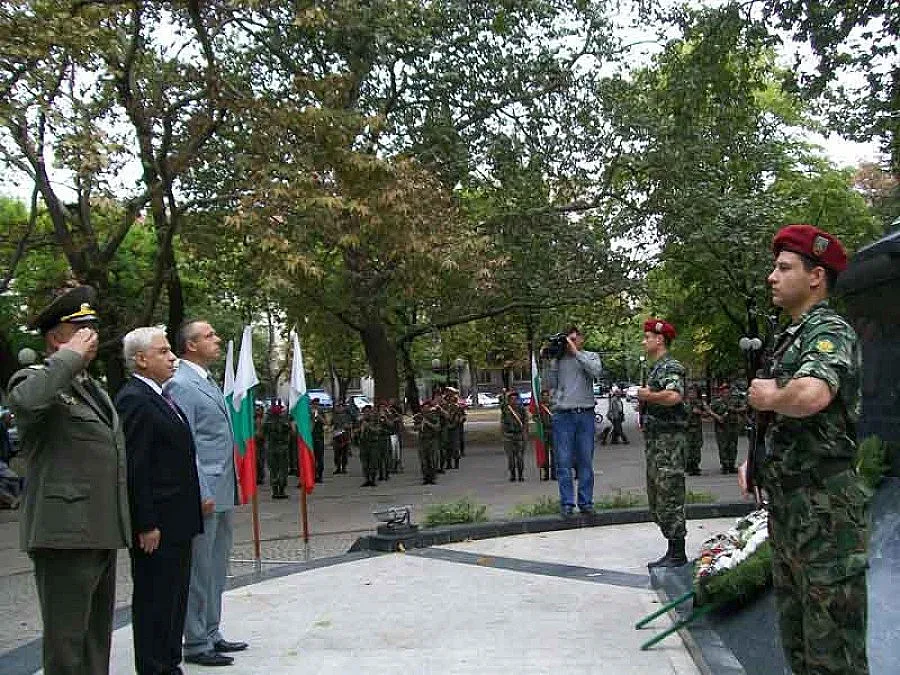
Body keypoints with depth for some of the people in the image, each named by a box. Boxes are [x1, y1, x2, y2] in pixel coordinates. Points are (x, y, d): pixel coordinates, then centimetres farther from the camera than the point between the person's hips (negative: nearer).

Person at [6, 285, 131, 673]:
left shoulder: (93, 388, 21)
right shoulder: (36, 379, -7)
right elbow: (25, 400, -34)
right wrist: (70, 356, -21)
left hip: (101, 533, 9)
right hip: (65, 534, -9)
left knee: (97, 637, 18)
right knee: (67, 643, -3)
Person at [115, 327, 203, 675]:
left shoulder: (159, 397, 14)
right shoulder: (134, 400, -16)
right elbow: (134, 469, -20)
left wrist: (193, 503, 17)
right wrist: (147, 525, -21)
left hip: (177, 521, 10)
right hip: (157, 524, -10)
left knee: (175, 596, 18)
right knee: (153, 600, 2)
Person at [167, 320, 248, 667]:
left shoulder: (208, 381, 16)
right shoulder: (181, 384, -13)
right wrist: (202, 493, -20)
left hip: (221, 493, 9)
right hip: (205, 493, -9)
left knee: (216, 569, 17)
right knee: (199, 569, 1)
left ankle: (211, 634, 29)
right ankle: (196, 644, 12)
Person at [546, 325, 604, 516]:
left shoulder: (590, 356, 11)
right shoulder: (557, 359, 11)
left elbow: (596, 371, -11)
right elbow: (550, 384, 5)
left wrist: (576, 352, -9)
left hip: (586, 414, 0)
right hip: (563, 414, 0)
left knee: (585, 461, 4)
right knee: (564, 462, -1)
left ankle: (585, 502, 11)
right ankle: (567, 503, 4)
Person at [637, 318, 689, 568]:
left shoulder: (670, 367, -11)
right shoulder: (656, 368, 20)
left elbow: (674, 396, -29)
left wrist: (648, 395, -15)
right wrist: (645, 401, 12)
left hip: (669, 439, -11)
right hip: (655, 438, 11)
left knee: (669, 498, -6)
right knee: (657, 499, 13)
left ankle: (678, 554, 1)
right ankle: (673, 551, 20)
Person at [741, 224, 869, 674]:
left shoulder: (831, 331, -14)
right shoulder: (791, 337, 15)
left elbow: (811, 397, -36)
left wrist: (768, 397, -16)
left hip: (824, 508, -10)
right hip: (786, 503, 10)